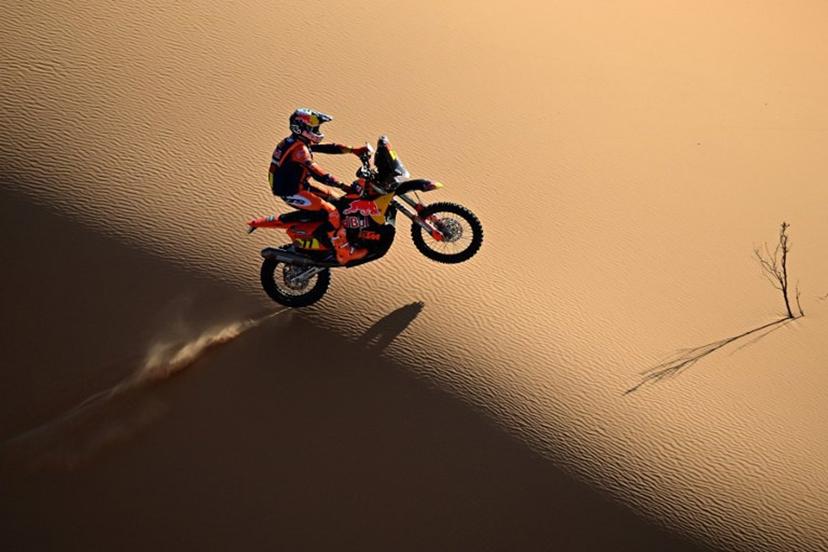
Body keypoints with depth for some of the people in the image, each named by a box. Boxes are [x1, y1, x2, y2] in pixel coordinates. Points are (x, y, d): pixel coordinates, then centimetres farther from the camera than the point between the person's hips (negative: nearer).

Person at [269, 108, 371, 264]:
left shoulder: (299, 142, 6)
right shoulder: (299, 149, -25)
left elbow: (326, 148, 7)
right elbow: (318, 174, -33)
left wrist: (353, 150, 1)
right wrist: (343, 186, -37)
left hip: (299, 184, 11)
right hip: (292, 192, -11)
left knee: (330, 197, 22)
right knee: (331, 212, -19)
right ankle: (344, 253, -16)